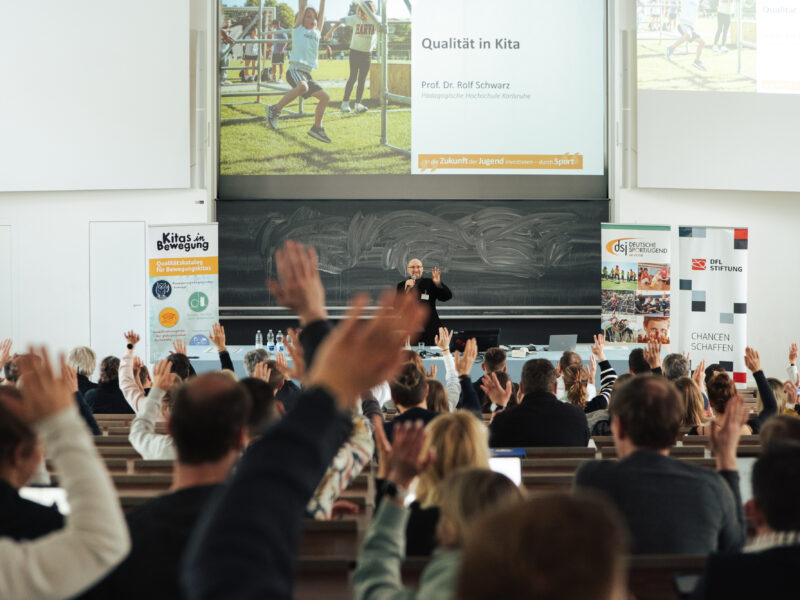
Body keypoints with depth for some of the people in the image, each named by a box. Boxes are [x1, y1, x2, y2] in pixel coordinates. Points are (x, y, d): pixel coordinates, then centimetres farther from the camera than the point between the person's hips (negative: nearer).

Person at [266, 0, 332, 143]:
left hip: (307, 74, 7)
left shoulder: (317, 31, 21)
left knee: (325, 97, 5)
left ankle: (317, 128, 18)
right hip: (295, 69, -7)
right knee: (302, 86, -37)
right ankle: (275, 109, -25)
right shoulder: (298, 29, 8)